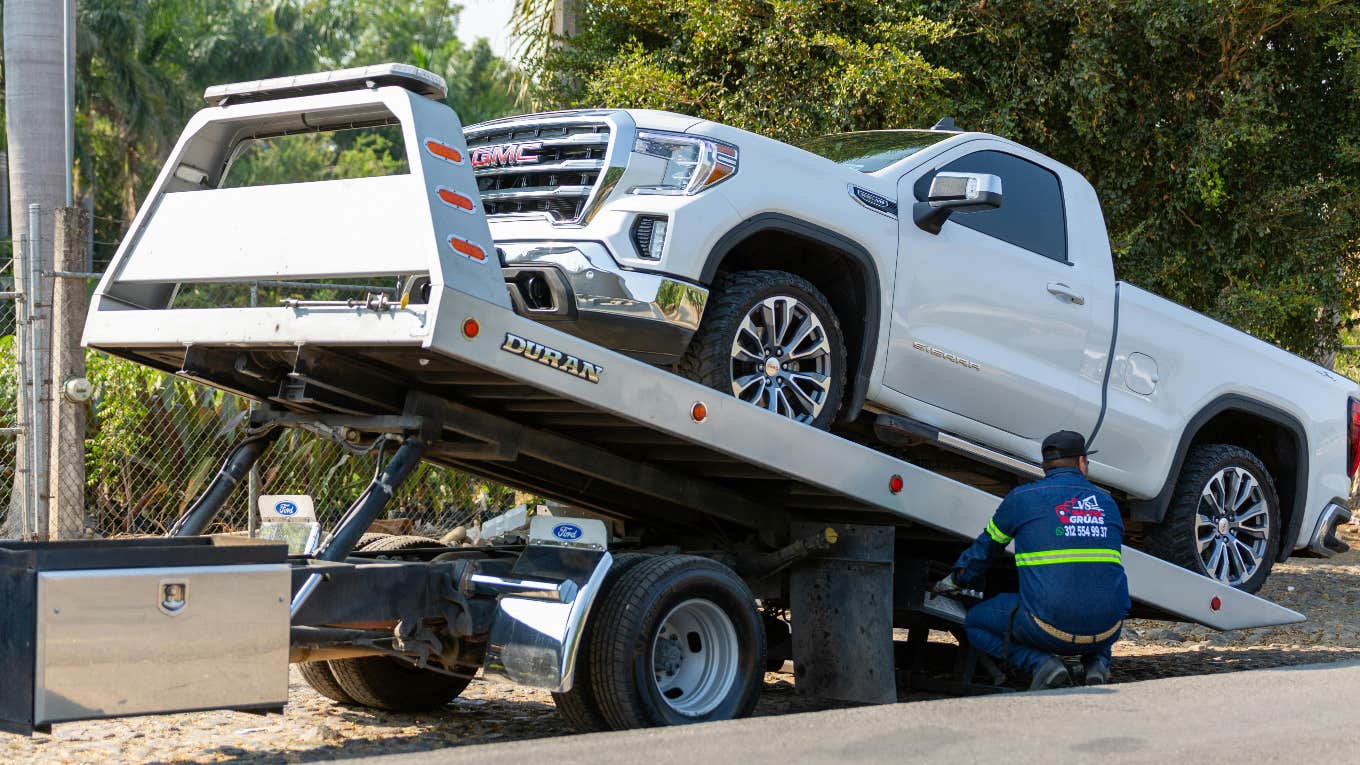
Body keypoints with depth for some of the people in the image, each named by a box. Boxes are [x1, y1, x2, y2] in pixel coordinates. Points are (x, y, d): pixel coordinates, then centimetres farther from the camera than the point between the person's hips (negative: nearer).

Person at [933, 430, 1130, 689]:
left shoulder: (1023, 498, 5)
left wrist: (955, 580, 41)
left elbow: (986, 547, 21)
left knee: (976, 622, 19)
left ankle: (1041, 664, -3)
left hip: (1051, 628, -4)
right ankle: (1097, 663, 10)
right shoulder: (1108, 503, 15)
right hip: (1107, 632, 4)